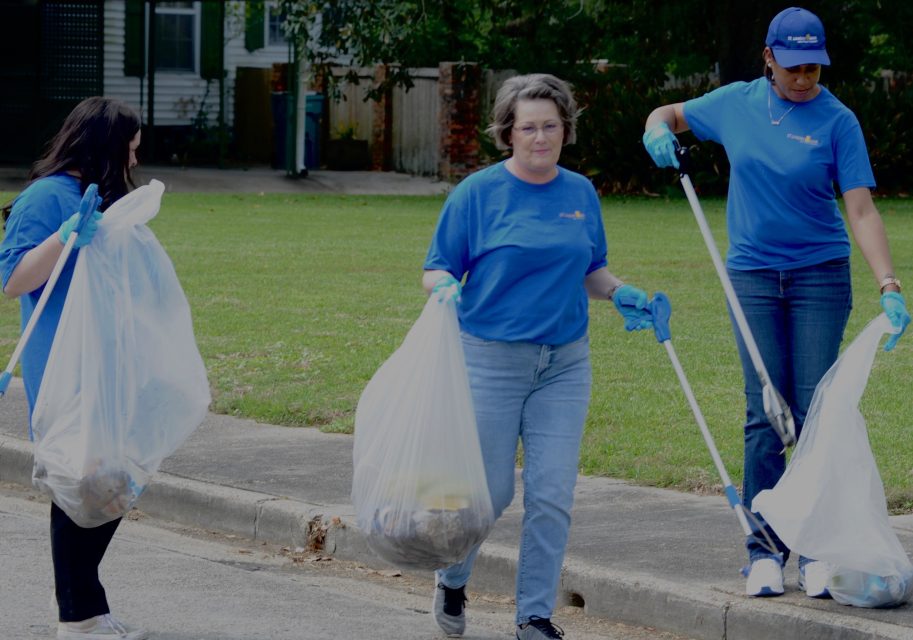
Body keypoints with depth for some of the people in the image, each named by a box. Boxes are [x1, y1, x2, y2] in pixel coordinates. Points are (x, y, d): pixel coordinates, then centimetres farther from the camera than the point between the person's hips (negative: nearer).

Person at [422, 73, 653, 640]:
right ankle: (452, 580, 30)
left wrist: (620, 294, -1)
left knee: (552, 495, -2)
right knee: (491, 490, 1)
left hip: (565, 364, 3)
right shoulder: (478, 193, -4)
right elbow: (435, 269, -2)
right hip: (491, 360, -3)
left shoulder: (581, 193, 7)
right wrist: (447, 288, -23)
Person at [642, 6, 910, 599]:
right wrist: (658, 129, -5)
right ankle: (765, 551, 3)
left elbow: (861, 209, -11)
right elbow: (669, 115, 20)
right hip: (753, 276, 2)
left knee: (816, 413, -5)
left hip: (820, 276, -2)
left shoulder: (837, 121, -6)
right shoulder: (737, 104, 3)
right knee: (765, 415, 0)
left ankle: (818, 551, -1)